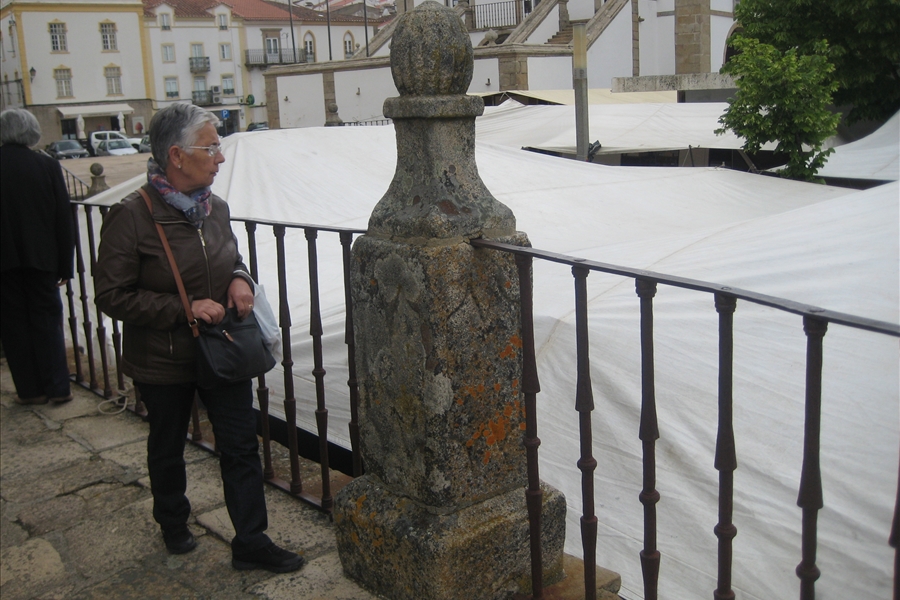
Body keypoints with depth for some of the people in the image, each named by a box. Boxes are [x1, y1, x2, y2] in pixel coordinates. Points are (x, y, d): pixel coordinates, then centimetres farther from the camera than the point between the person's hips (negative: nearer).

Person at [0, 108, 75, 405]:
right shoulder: (47, 166, -7)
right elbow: (64, 221, -5)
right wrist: (65, 266, 2)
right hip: (41, 259, 0)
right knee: (48, 321, 10)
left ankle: (29, 390, 14)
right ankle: (57, 387, 11)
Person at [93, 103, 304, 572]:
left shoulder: (214, 207, -1)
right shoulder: (131, 217, -19)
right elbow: (111, 295, -18)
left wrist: (241, 279, -6)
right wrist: (184, 308, -24)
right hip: (163, 361, -4)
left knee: (241, 445, 5)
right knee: (168, 448, 18)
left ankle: (250, 541, 18)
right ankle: (173, 525, 44)